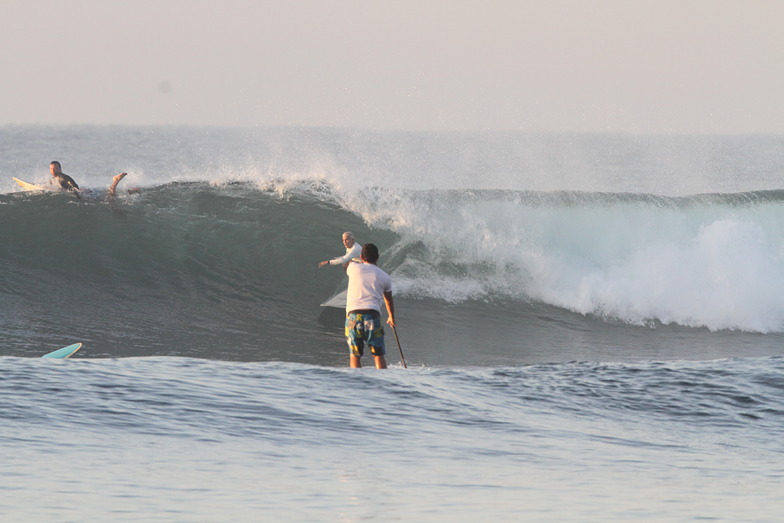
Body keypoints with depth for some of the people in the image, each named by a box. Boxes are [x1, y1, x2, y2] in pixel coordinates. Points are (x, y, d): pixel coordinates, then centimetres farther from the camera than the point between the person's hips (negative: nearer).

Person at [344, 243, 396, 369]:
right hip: (372, 315, 0)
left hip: (353, 314, 0)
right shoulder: (385, 277, 12)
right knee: (378, 355, 5)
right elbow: (388, 299, 28)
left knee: (355, 355, 7)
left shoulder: (354, 268, 8)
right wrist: (391, 318, 47)